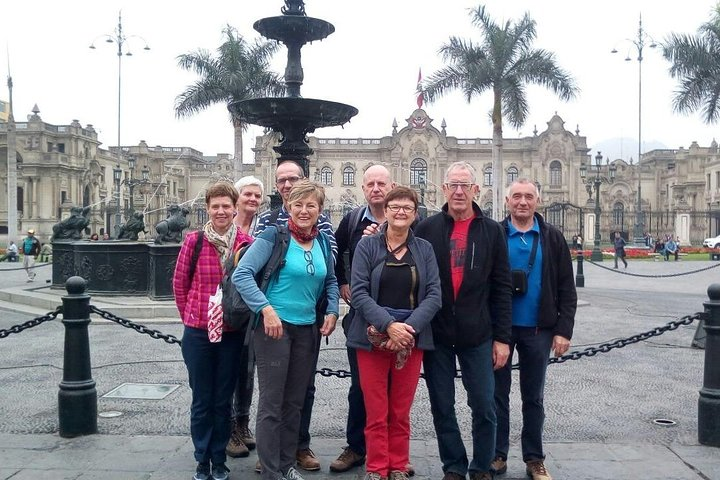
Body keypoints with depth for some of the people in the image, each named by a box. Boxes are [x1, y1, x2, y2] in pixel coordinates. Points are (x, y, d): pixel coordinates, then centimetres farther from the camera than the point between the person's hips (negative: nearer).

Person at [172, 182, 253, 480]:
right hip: (197, 332, 0)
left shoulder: (247, 243, -4)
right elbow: (179, 283, 5)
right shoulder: (194, 241, -5)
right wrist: (189, 317, 6)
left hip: (233, 333, 1)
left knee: (223, 400, 12)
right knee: (202, 400, 10)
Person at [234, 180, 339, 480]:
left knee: (295, 401, 15)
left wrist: (332, 312, 5)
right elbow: (241, 275, -16)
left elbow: (331, 281, 20)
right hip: (274, 326, -6)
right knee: (271, 402, 1)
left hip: (308, 329, 6)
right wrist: (266, 309, -23)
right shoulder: (274, 235, -10)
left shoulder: (323, 242, 8)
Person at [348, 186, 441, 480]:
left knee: (401, 412, 10)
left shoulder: (424, 249, 6)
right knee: (376, 412, 3)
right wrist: (389, 325, -19)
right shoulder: (367, 246, 0)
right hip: (373, 338, -1)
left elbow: (434, 294, -1)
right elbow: (358, 292, -8)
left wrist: (410, 327, -15)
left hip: (412, 338, 2)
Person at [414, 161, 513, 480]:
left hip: (478, 335, 0)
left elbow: (502, 288, 2)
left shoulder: (492, 231, 2)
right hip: (435, 333, 0)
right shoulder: (427, 229, 1)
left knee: (484, 407, 6)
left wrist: (502, 337, -2)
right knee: (442, 407, 10)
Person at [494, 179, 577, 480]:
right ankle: (497, 455, 21)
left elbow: (566, 288, 1)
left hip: (538, 330, 1)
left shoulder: (553, 238, 2)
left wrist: (564, 330, -6)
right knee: (498, 394, 9)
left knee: (533, 397, 12)